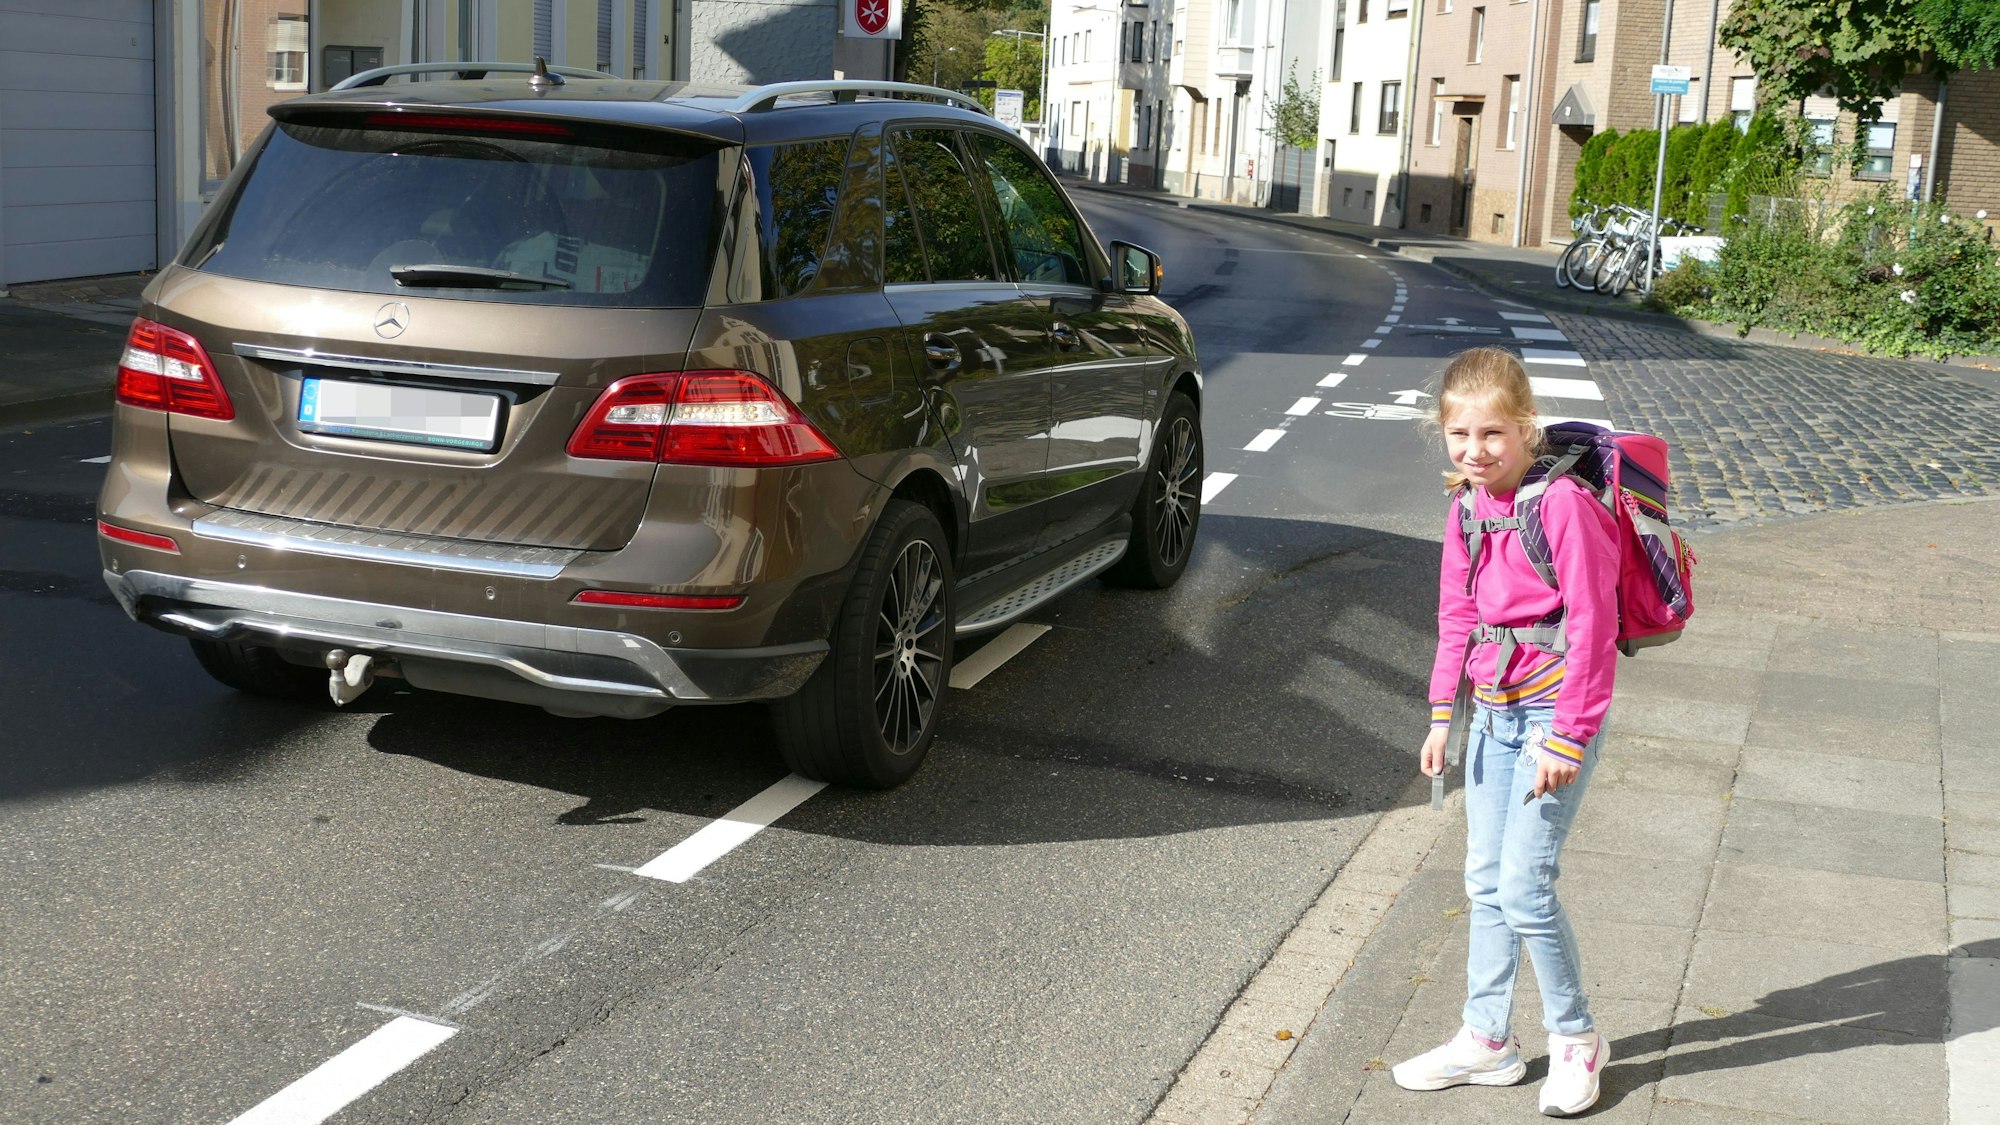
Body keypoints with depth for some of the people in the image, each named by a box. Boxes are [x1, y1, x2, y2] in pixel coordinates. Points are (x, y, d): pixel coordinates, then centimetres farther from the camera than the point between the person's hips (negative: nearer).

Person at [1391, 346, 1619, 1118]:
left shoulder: (1564, 504, -18)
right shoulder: (1467, 508, 5)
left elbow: (1592, 628, -18)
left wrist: (1567, 738, -18)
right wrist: (1444, 713, 11)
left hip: (1555, 710, -7)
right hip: (1492, 708, 8)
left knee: (1524, 887, -7)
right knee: (1485, 881, 12)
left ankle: (1575, 1040, 14)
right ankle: (1487, 1040, 25)